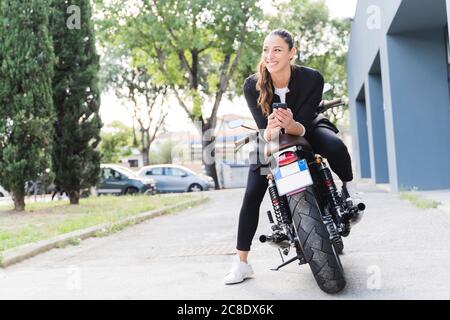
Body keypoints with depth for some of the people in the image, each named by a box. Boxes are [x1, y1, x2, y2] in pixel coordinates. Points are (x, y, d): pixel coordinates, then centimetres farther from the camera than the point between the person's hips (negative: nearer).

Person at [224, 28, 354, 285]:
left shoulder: (312, 78, -26)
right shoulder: (252, 85, -22)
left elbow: (303, 124, -28)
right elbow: (263, 126, -24)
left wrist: (291, 125, -52)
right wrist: (269, 132, -49)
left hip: (304, 129, -1)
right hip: (269, 138, 1)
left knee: (336, 146, -35)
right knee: (251, 196, -11)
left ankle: (347, 191, -3)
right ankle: (242, 263, -2)